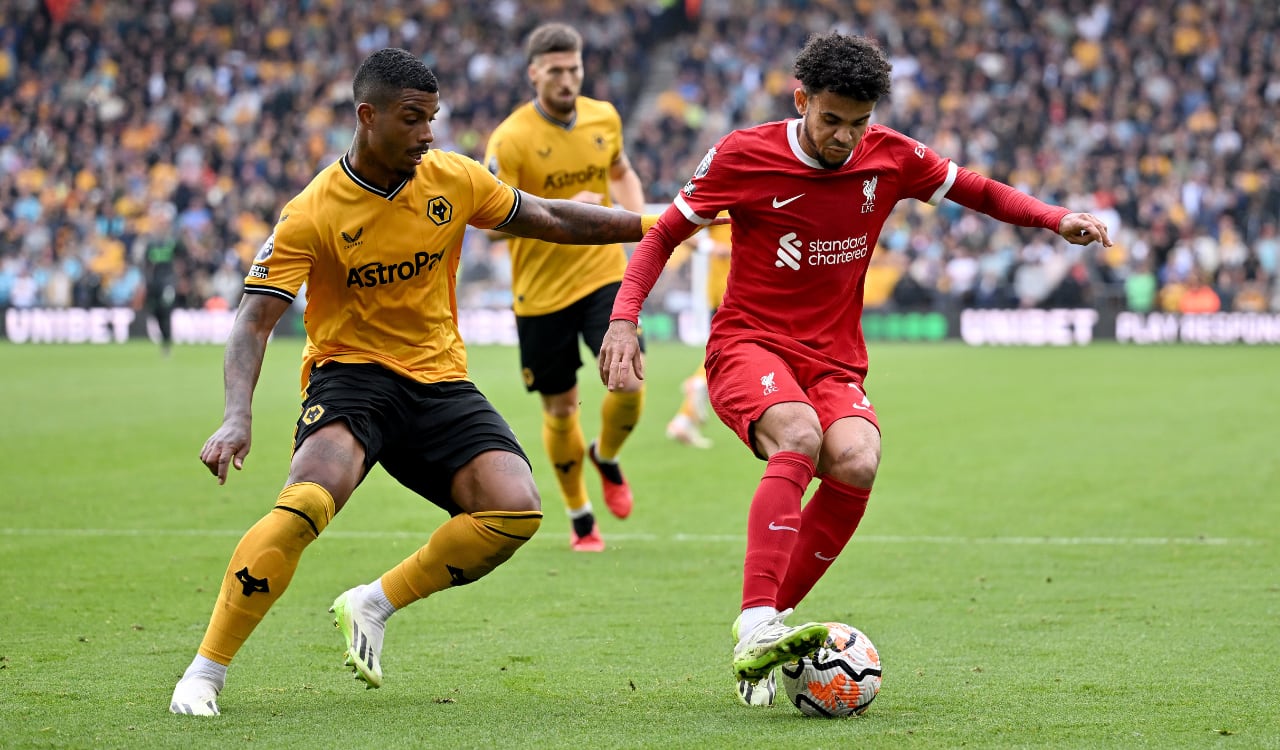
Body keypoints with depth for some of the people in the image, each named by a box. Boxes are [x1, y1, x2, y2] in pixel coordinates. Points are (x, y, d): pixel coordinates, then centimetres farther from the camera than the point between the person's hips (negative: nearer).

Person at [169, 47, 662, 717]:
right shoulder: (312, 215, -13)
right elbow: (255, 319, -14)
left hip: (438, 378, 4)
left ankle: (373, 605, 0)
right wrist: (237, 419, -29)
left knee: (515, 509, -19)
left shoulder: (453, 180, -1)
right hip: (350, 372, -4)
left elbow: (550, 220, 13)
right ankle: (205, 673, -21)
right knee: (307, 501, -33)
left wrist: (656, 226, 12)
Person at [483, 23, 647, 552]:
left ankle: (606, 457, 19)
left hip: (603, 273, 3)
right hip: (542, 290, -2)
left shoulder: (604, 117, 2)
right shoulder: (510, 140, -14)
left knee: (629, 382, -16)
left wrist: (638, 217, 3)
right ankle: (580, 518, 26)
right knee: (560, 408, 6)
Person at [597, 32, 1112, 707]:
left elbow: (979, 192, 15)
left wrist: (1056, 219, -2)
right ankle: (756, 628, -44)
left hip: (835, 362, 3)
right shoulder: (744, 156, -6)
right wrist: (624, 318, -11)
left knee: (857, 462, -29)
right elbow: (664, 234, 3)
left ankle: (770, 624, -15)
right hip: (749, 343, -3)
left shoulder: (890, 157, 1)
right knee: (799, 437, -36)